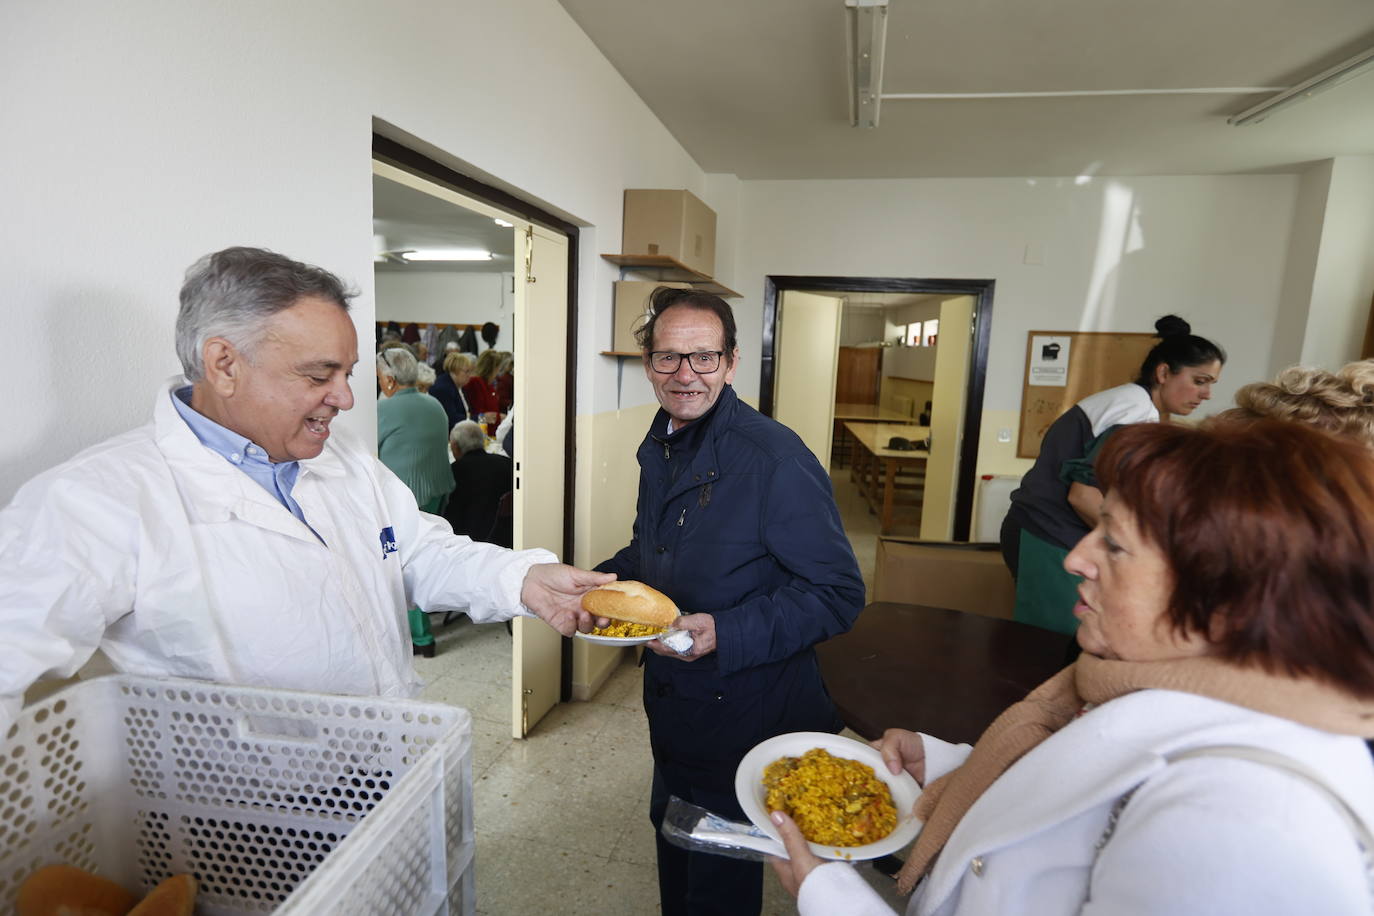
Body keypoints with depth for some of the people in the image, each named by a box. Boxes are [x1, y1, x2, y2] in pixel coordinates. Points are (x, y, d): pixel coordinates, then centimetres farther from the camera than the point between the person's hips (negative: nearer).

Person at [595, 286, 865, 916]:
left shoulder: (776, 459, -25)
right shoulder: (658, 447, 1)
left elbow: (838, 593, -22)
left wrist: (728, 634, -32)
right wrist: (605, 580, -2)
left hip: (744, 715, -7)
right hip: (669, 700, 7)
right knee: (672, 841, 30)